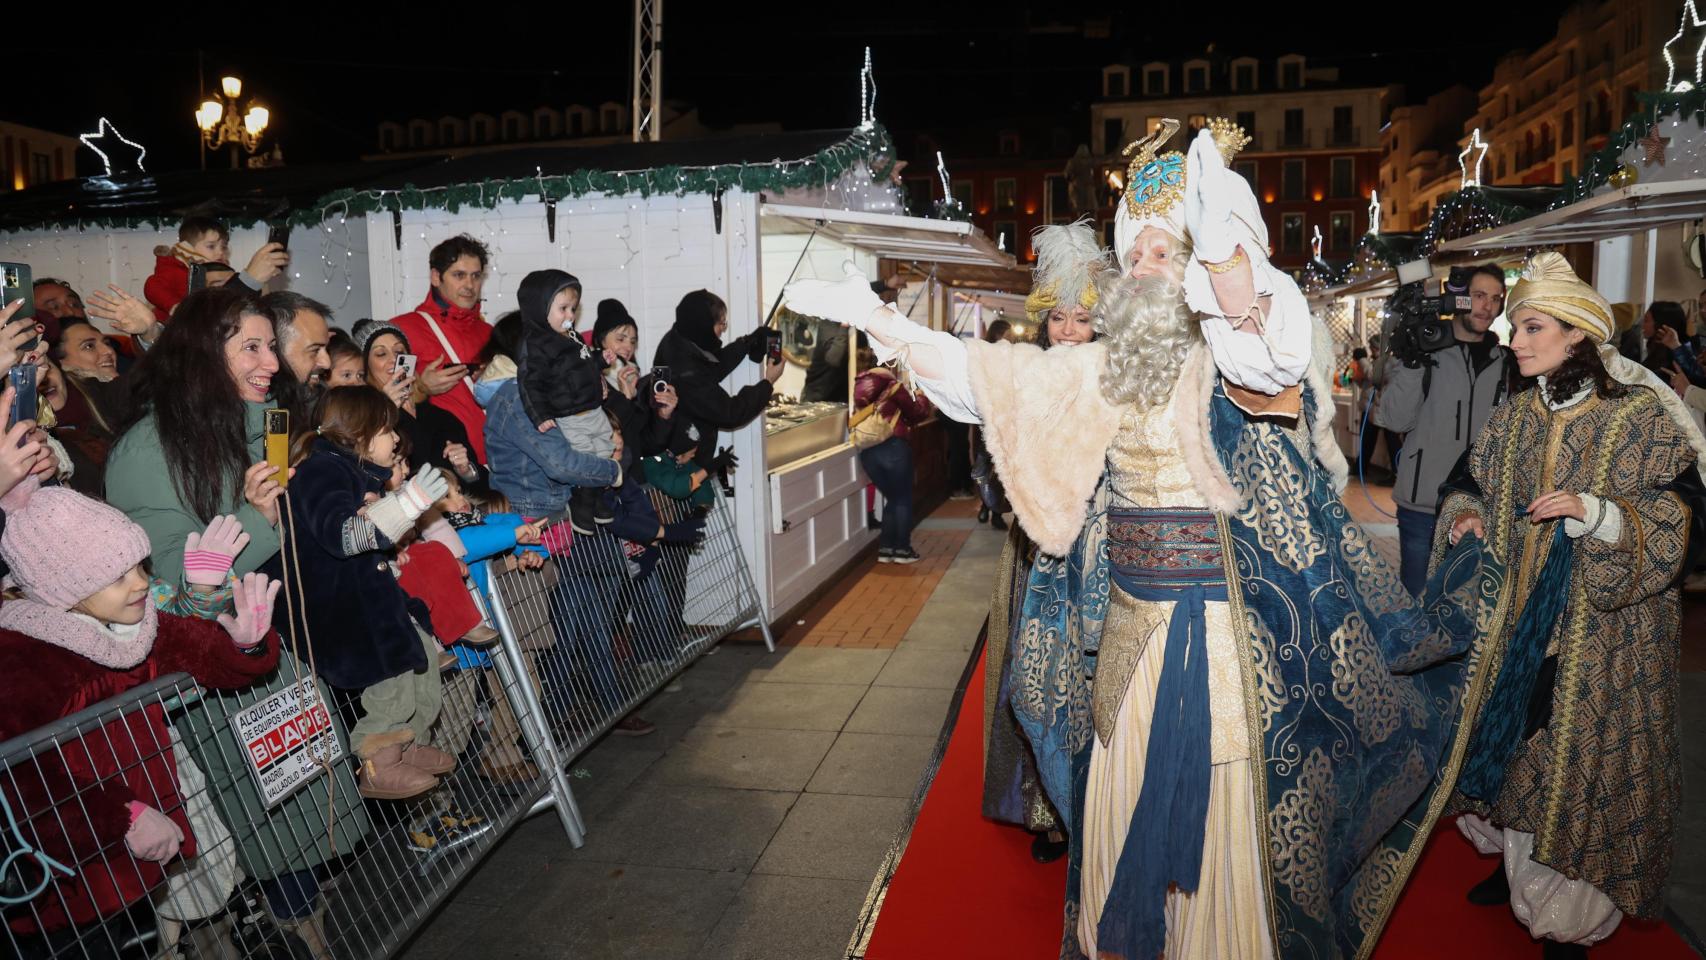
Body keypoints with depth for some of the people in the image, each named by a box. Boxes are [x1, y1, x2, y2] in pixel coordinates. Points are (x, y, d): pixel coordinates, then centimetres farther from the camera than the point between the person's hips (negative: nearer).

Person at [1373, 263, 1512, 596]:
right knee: (1417, 597, 5)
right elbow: (1395, 420, -13)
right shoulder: (1422, 349, -2)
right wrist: (1413, 361, -22)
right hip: (1423, 505, -4)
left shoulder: (1503, 361, 9)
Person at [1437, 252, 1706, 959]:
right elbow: (1472, 483, 17)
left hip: (1606, 632, -5)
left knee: (1584, 755, 2)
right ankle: (1519, 866, 34)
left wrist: (1597, 513, -27)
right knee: (1517, 741, 13)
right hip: (1518, 624, 5)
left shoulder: (1642, 417, -10)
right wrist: (1468, 512, -5)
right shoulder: (1511, 420, 5)